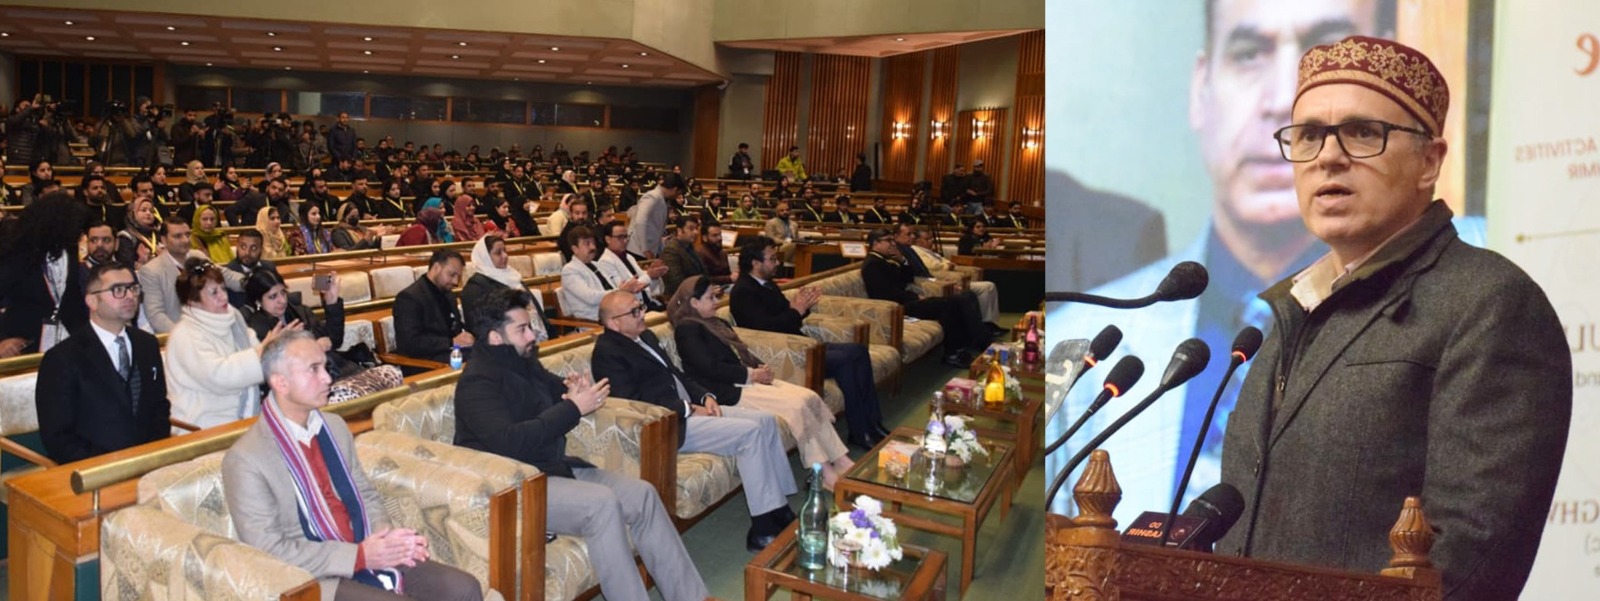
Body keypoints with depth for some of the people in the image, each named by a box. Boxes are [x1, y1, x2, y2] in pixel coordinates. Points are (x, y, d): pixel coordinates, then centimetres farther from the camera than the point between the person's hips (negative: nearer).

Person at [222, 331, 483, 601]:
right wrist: (359, 556, -18)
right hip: (314, 578, -6)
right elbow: (268, 549, -15)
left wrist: (387, 535, -5)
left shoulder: (334, 426, 9)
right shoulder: (246, 458, -12)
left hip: (371, 554, 6)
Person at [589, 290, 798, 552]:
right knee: (749, 432, -21)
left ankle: (780, 509, 4)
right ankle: (763, 529, -17)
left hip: (692, 407, 10)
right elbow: (633, 403, -21)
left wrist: (705, 396, 5)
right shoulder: (607, 353, -11)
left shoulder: (645, 336, 19)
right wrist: (688, 410, -18)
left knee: (766, 420, 0)